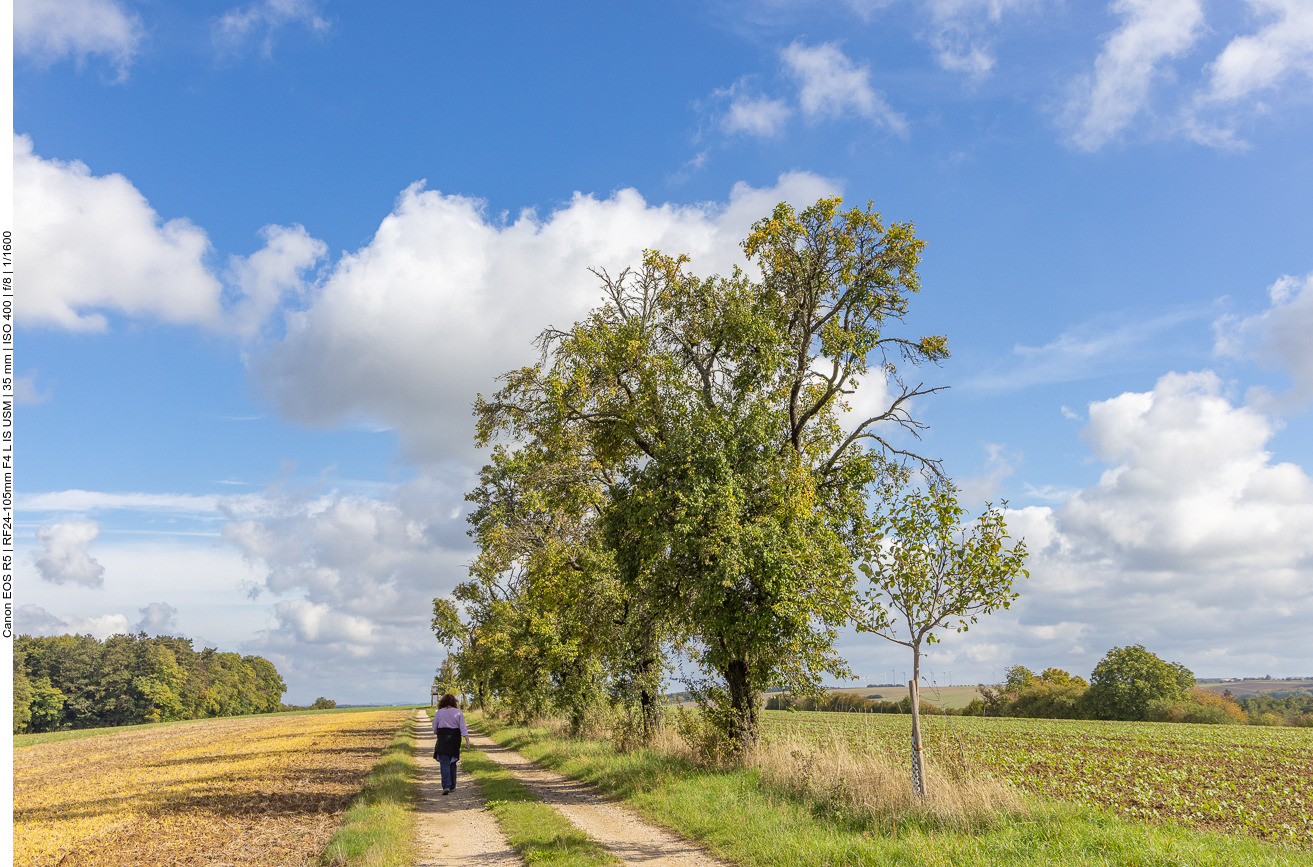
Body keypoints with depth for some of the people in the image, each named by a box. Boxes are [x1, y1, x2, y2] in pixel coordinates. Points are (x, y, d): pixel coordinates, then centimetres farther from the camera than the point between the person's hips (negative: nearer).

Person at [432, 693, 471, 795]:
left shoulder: (439, 712, 0)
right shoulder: (458, 712, 3)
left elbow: (434, 727, 8)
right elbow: (463, 727, -3)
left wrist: (436, 733, 29)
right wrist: (467, 739, -6)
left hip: (443, 738, -2)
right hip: (455, 738, 2)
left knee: (444, 763, -5)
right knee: (452, 762, 15)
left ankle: (446, 786, -20)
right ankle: (452, 786, 21)